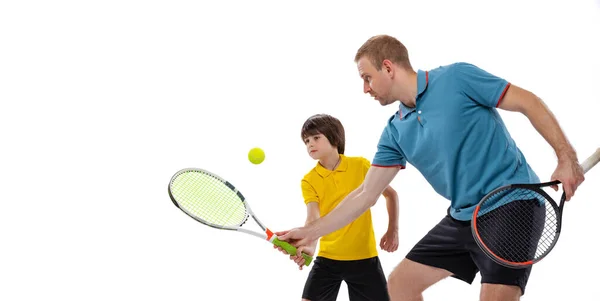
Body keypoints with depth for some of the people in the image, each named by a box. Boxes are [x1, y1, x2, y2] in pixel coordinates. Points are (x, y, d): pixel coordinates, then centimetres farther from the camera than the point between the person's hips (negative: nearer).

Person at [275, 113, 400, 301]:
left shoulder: (361, 165, -4)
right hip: (327, 258, 1)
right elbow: (313, 219, -17)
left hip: (364, 257, -1)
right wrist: (309, 246, -36)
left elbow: (390, 194, 9)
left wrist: (392, 231, 0)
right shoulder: (309, 181, -3)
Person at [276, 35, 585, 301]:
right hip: (462, 217, 7)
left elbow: (530, 103, -8)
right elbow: (366, 194, 10)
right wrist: (310, 232, 8)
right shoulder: (395, 133, 7)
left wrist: (566, 158, -17)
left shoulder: (457, 77, -11)